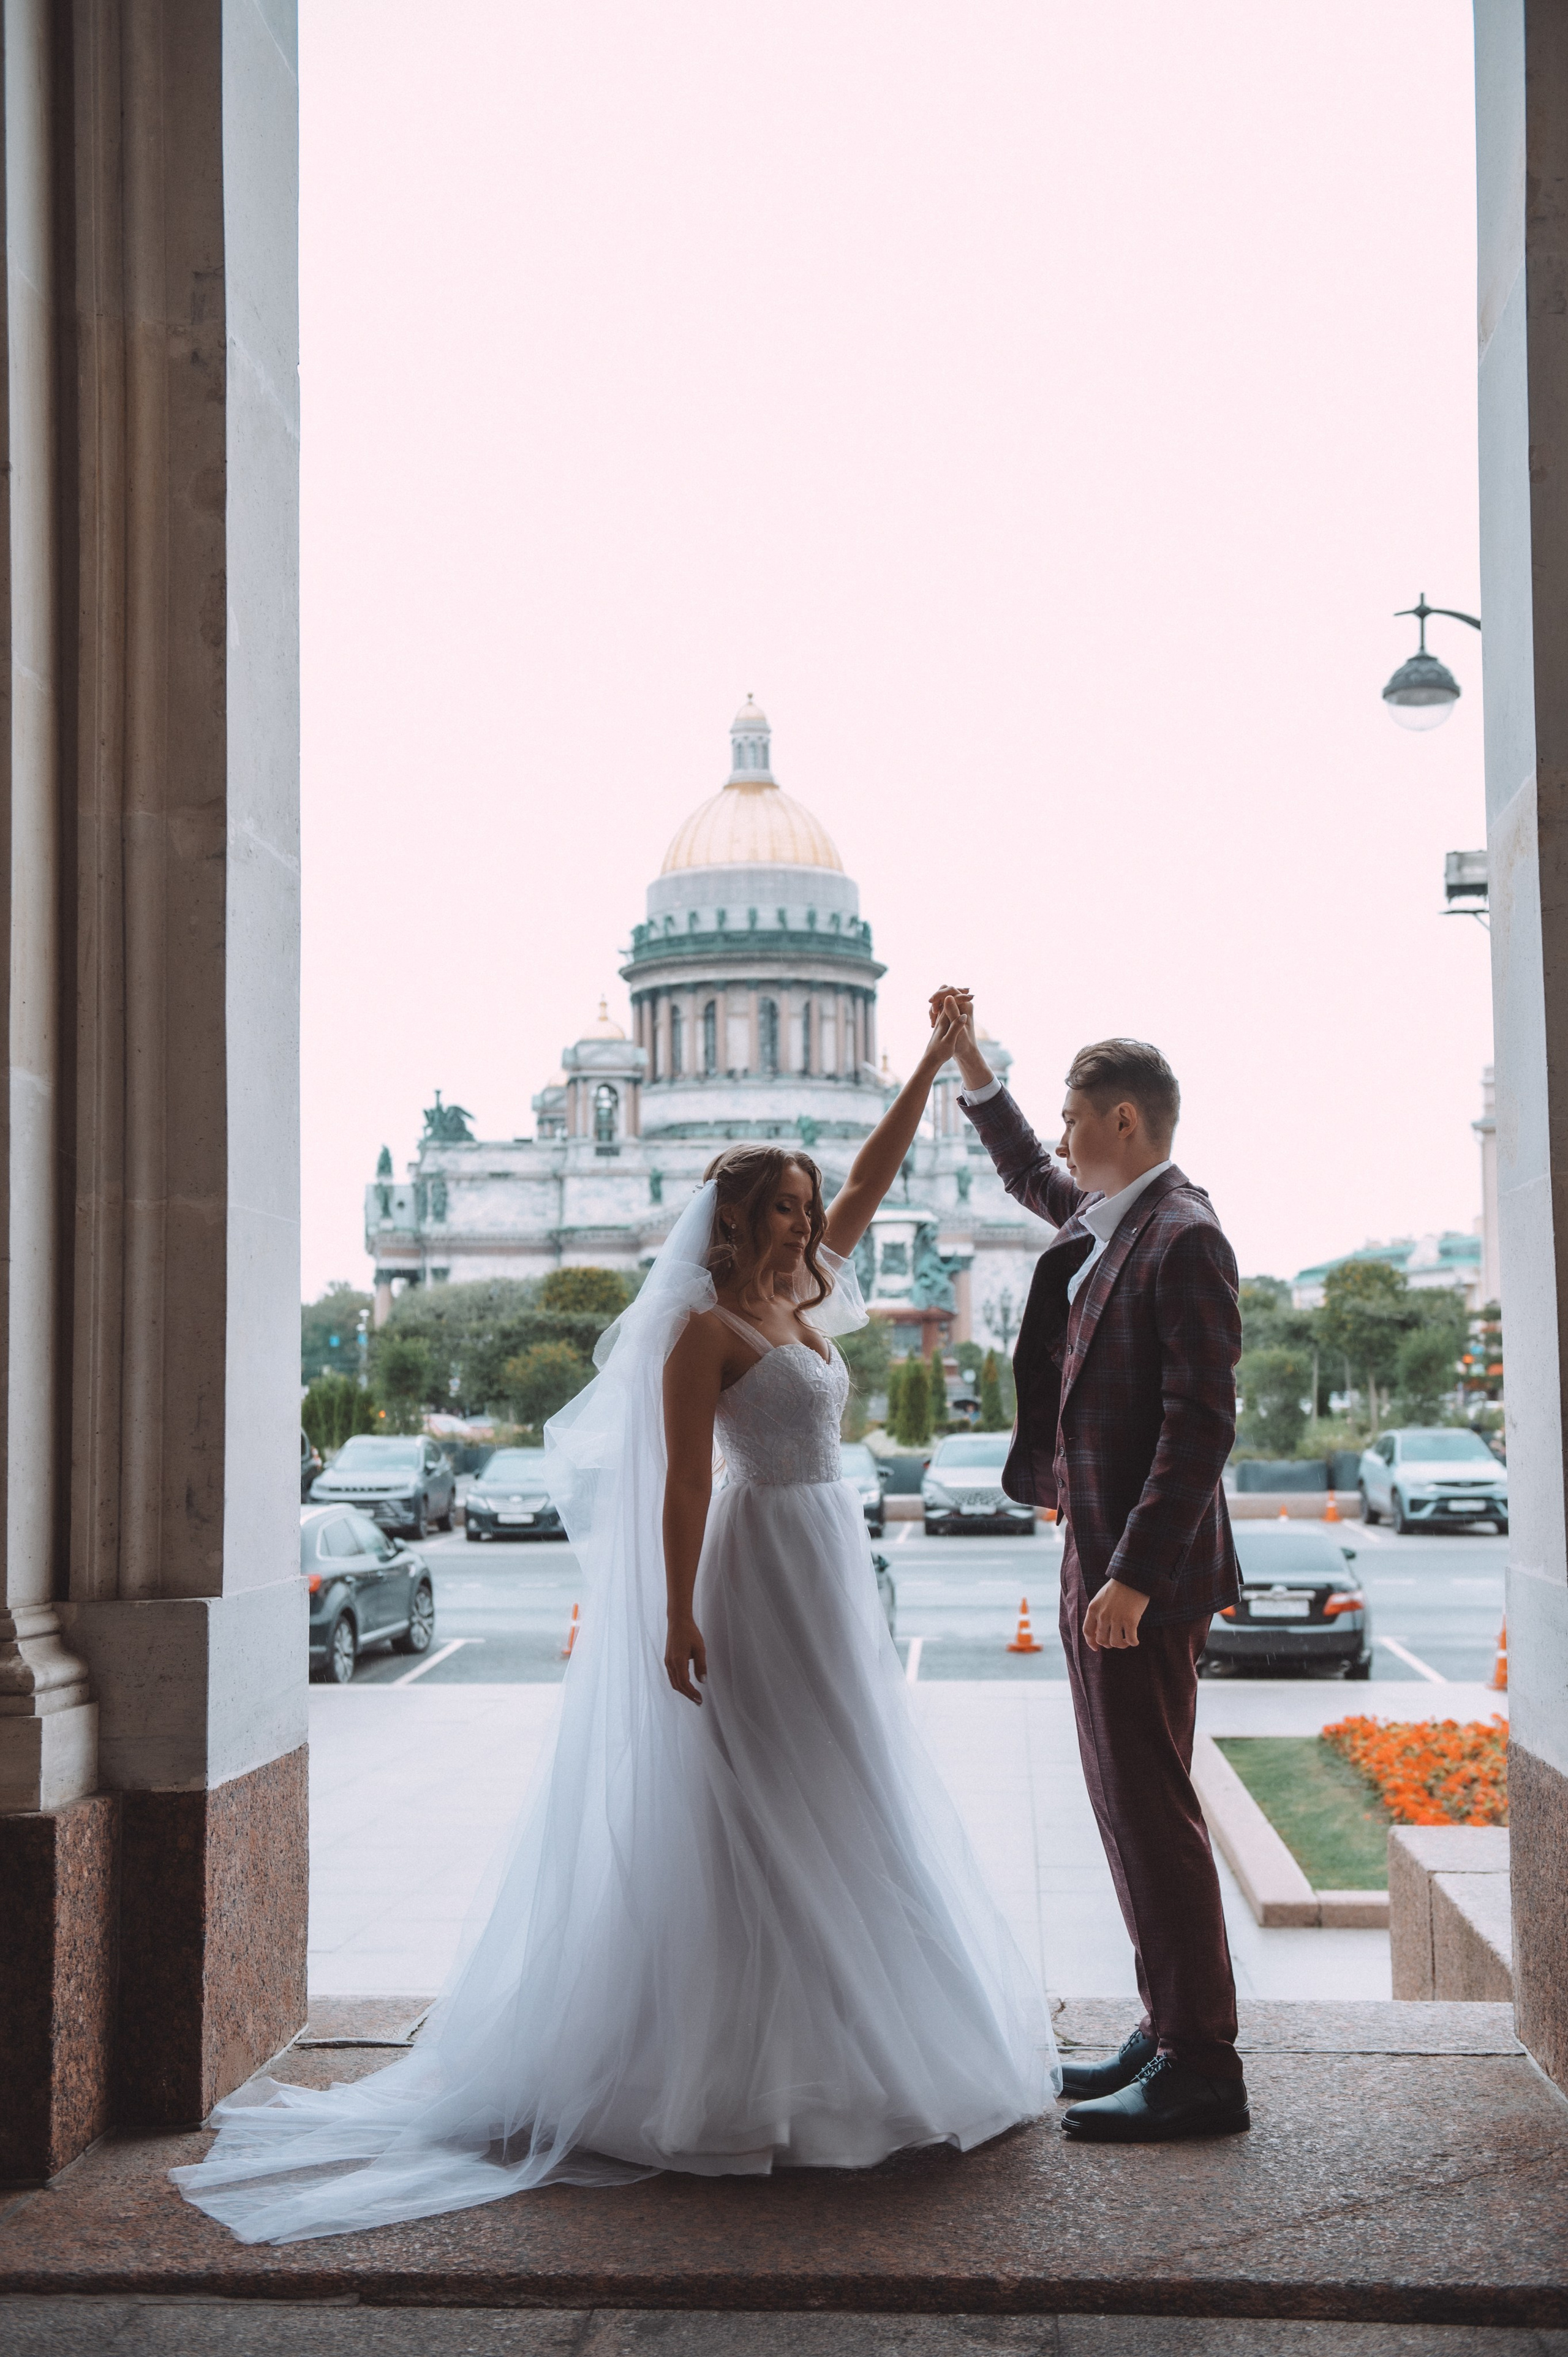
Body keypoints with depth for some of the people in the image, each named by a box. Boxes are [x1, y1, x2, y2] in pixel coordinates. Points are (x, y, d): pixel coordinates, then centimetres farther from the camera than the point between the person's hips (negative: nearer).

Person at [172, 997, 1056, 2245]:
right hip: (761, 1576, -9)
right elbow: (681, 1476, -16)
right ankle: (735, 2065, 2)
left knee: (832, 1812, 13)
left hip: (832, 1577, 9)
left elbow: (872, 1178, 16)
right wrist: (677, 1616, -21)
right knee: (755, 1820, -5)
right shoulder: (705, 1326, -11)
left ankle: (824, 2040, 22)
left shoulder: (798, 1302, 12)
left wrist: (936, 1063, 13)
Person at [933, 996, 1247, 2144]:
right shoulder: (1100, 1214, 11)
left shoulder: (1183, 1238, -17)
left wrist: (1134, 1576, -24)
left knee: (1152, 1808, -4)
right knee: (1129, 1807, 15)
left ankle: (1202, 2070, 6)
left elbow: (1202, 1425, -22)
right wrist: (969, 1061, 29)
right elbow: (1029, 1170, 35)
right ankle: (1170, 2035, 25)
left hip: (1143, 1577, -10)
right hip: (1096, 1557, 10)